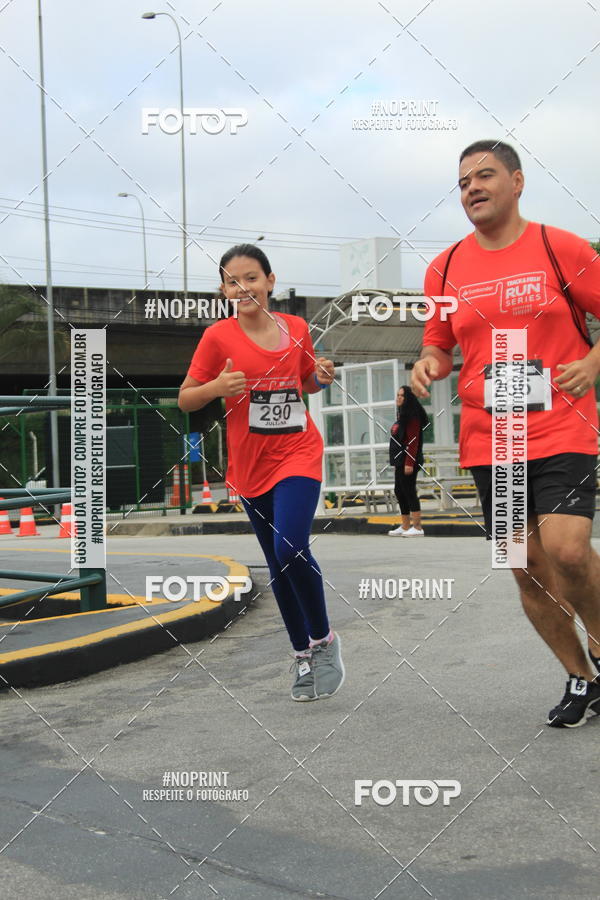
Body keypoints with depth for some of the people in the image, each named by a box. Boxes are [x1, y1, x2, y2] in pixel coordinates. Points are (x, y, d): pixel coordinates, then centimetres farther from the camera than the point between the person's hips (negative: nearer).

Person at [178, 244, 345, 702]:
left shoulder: (297, 329, 1)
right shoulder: (219, 336, -6)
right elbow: (185, 400, -2)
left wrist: (323, 377, -4)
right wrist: (216, 387, -21)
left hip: (298, 454, -1)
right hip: (250, 465, 1)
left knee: (290, 548, -21)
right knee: (279, 564, 10)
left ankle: (324, 639, 2)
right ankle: (303, 655, 27)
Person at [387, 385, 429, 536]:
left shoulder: (412, 416, -12)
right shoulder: (402, 415, 17)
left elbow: (413, 441, -18)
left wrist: (409, 463, -23)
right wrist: (398, 461, 17)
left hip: (407, 461, -10)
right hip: (399, 461, 10)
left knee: (409, 491, -10)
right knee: (399, 491, 11)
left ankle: (417, 528, -8)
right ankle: (405, 527, 17)